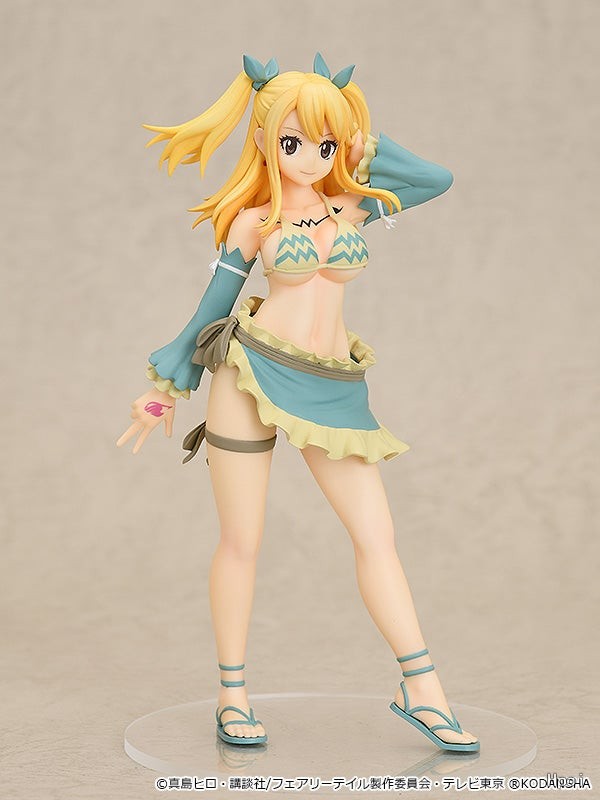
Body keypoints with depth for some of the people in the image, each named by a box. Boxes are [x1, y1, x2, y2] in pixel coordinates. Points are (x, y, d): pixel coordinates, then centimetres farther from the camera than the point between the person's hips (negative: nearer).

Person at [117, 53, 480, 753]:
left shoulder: (355, 207, 13)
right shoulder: (251, 224, 6)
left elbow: (437, 178, 15)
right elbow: (210, 309, 12)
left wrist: (363, 146, 14)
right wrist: (165, 391, 17)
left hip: (332, 389, 3)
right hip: (252, 375, -2)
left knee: (376, 536, -1)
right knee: (242, 543, 2)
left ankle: (421, 689, 6)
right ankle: (231, 696, 15)